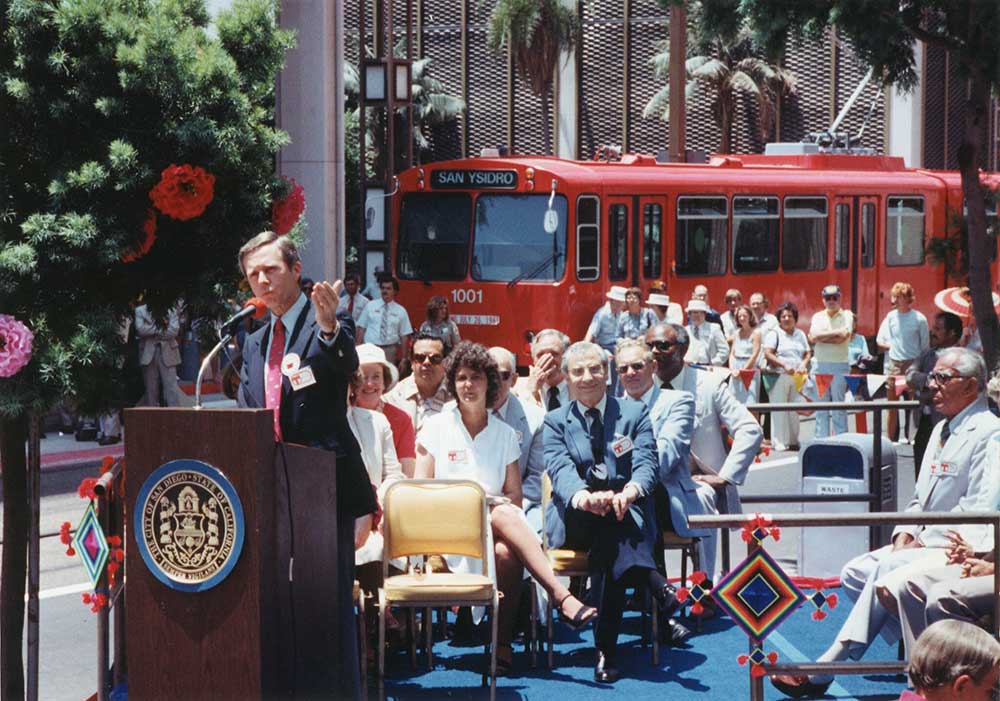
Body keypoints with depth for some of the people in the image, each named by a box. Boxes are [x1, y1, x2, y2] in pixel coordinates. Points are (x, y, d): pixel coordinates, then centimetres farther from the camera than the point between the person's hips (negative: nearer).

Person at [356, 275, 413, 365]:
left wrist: (403, 358, 1)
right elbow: (361, 328, 7)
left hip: (389, 350, 0)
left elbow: (404, 336, 5)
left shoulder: (400, 311, 6)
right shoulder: (370, 306, 8)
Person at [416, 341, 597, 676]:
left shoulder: (504, 434, 16)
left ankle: (503, 642, -30)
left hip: (498, 518, 2)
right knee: (505, 516, -35)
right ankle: (561, 597, -42)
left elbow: (515, 495, 14)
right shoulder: (436, 428, 9)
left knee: (506, 551, -35)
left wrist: (496, 506, -11)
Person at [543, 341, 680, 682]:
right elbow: (560, 469, -8)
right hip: (574, 522, 0)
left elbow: (646, 464, -4)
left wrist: (630, 492, -30)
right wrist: (583, 497, -33)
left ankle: (606, 650, -37)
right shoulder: (555, 421, 12)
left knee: (609, 538, -36)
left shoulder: (635, 414, 13)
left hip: (628, 516, 0)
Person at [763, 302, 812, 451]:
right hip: (779, 377, -5)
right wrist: (784, 365, -18)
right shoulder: (774, 333, 1)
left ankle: (793, 440, 11)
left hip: (797, 377, 5)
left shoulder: (800, 334, 18)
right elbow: (768, 354, -9)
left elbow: (808, 353, 18)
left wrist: (804, 364, -4)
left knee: (795, 410, 5)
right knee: (779, 410, -6)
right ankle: (779, 442, -4)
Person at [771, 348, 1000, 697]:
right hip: (922, 543, 10)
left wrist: (928, 540, -17)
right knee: (855, 574, -2)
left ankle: (824, 671, -23)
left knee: (885, 573, -26)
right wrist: (905, 532, 2)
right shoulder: (942, 429, 18)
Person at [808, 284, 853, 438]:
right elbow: (813, 337, -3)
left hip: (840, 364, -3)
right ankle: (821, 439, 10)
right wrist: (835, 332, -8)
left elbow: (843, 338, -12)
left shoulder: (847, 315, 3)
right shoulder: (818, 317, 13)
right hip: (819, 365, 3)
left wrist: (821, 337, -5)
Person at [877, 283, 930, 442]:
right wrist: (895, 347, 1)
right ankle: (890, 440, 10)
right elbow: (880, 342, 12)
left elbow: (925, 347, 1)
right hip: (893, 365, 3)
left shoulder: (919, 319, -2)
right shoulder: (891, 317, 7)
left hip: (913, 365, -3)